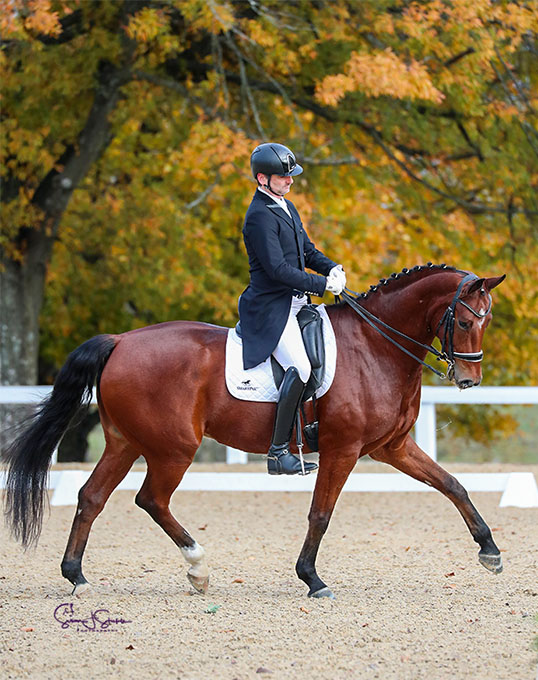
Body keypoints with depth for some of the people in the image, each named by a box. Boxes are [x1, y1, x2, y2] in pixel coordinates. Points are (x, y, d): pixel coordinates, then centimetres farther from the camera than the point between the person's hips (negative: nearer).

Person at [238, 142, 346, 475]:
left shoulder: (287, 208, 15)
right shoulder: (260, 216, -16)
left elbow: (307, 251, 21)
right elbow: (277, 268, -22)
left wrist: (332, 268, 0)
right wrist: (322, 284, -19)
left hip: (295, 303, 10)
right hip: (270, 308, -10)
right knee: (300, 368, -24)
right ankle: (278, 452, -19)